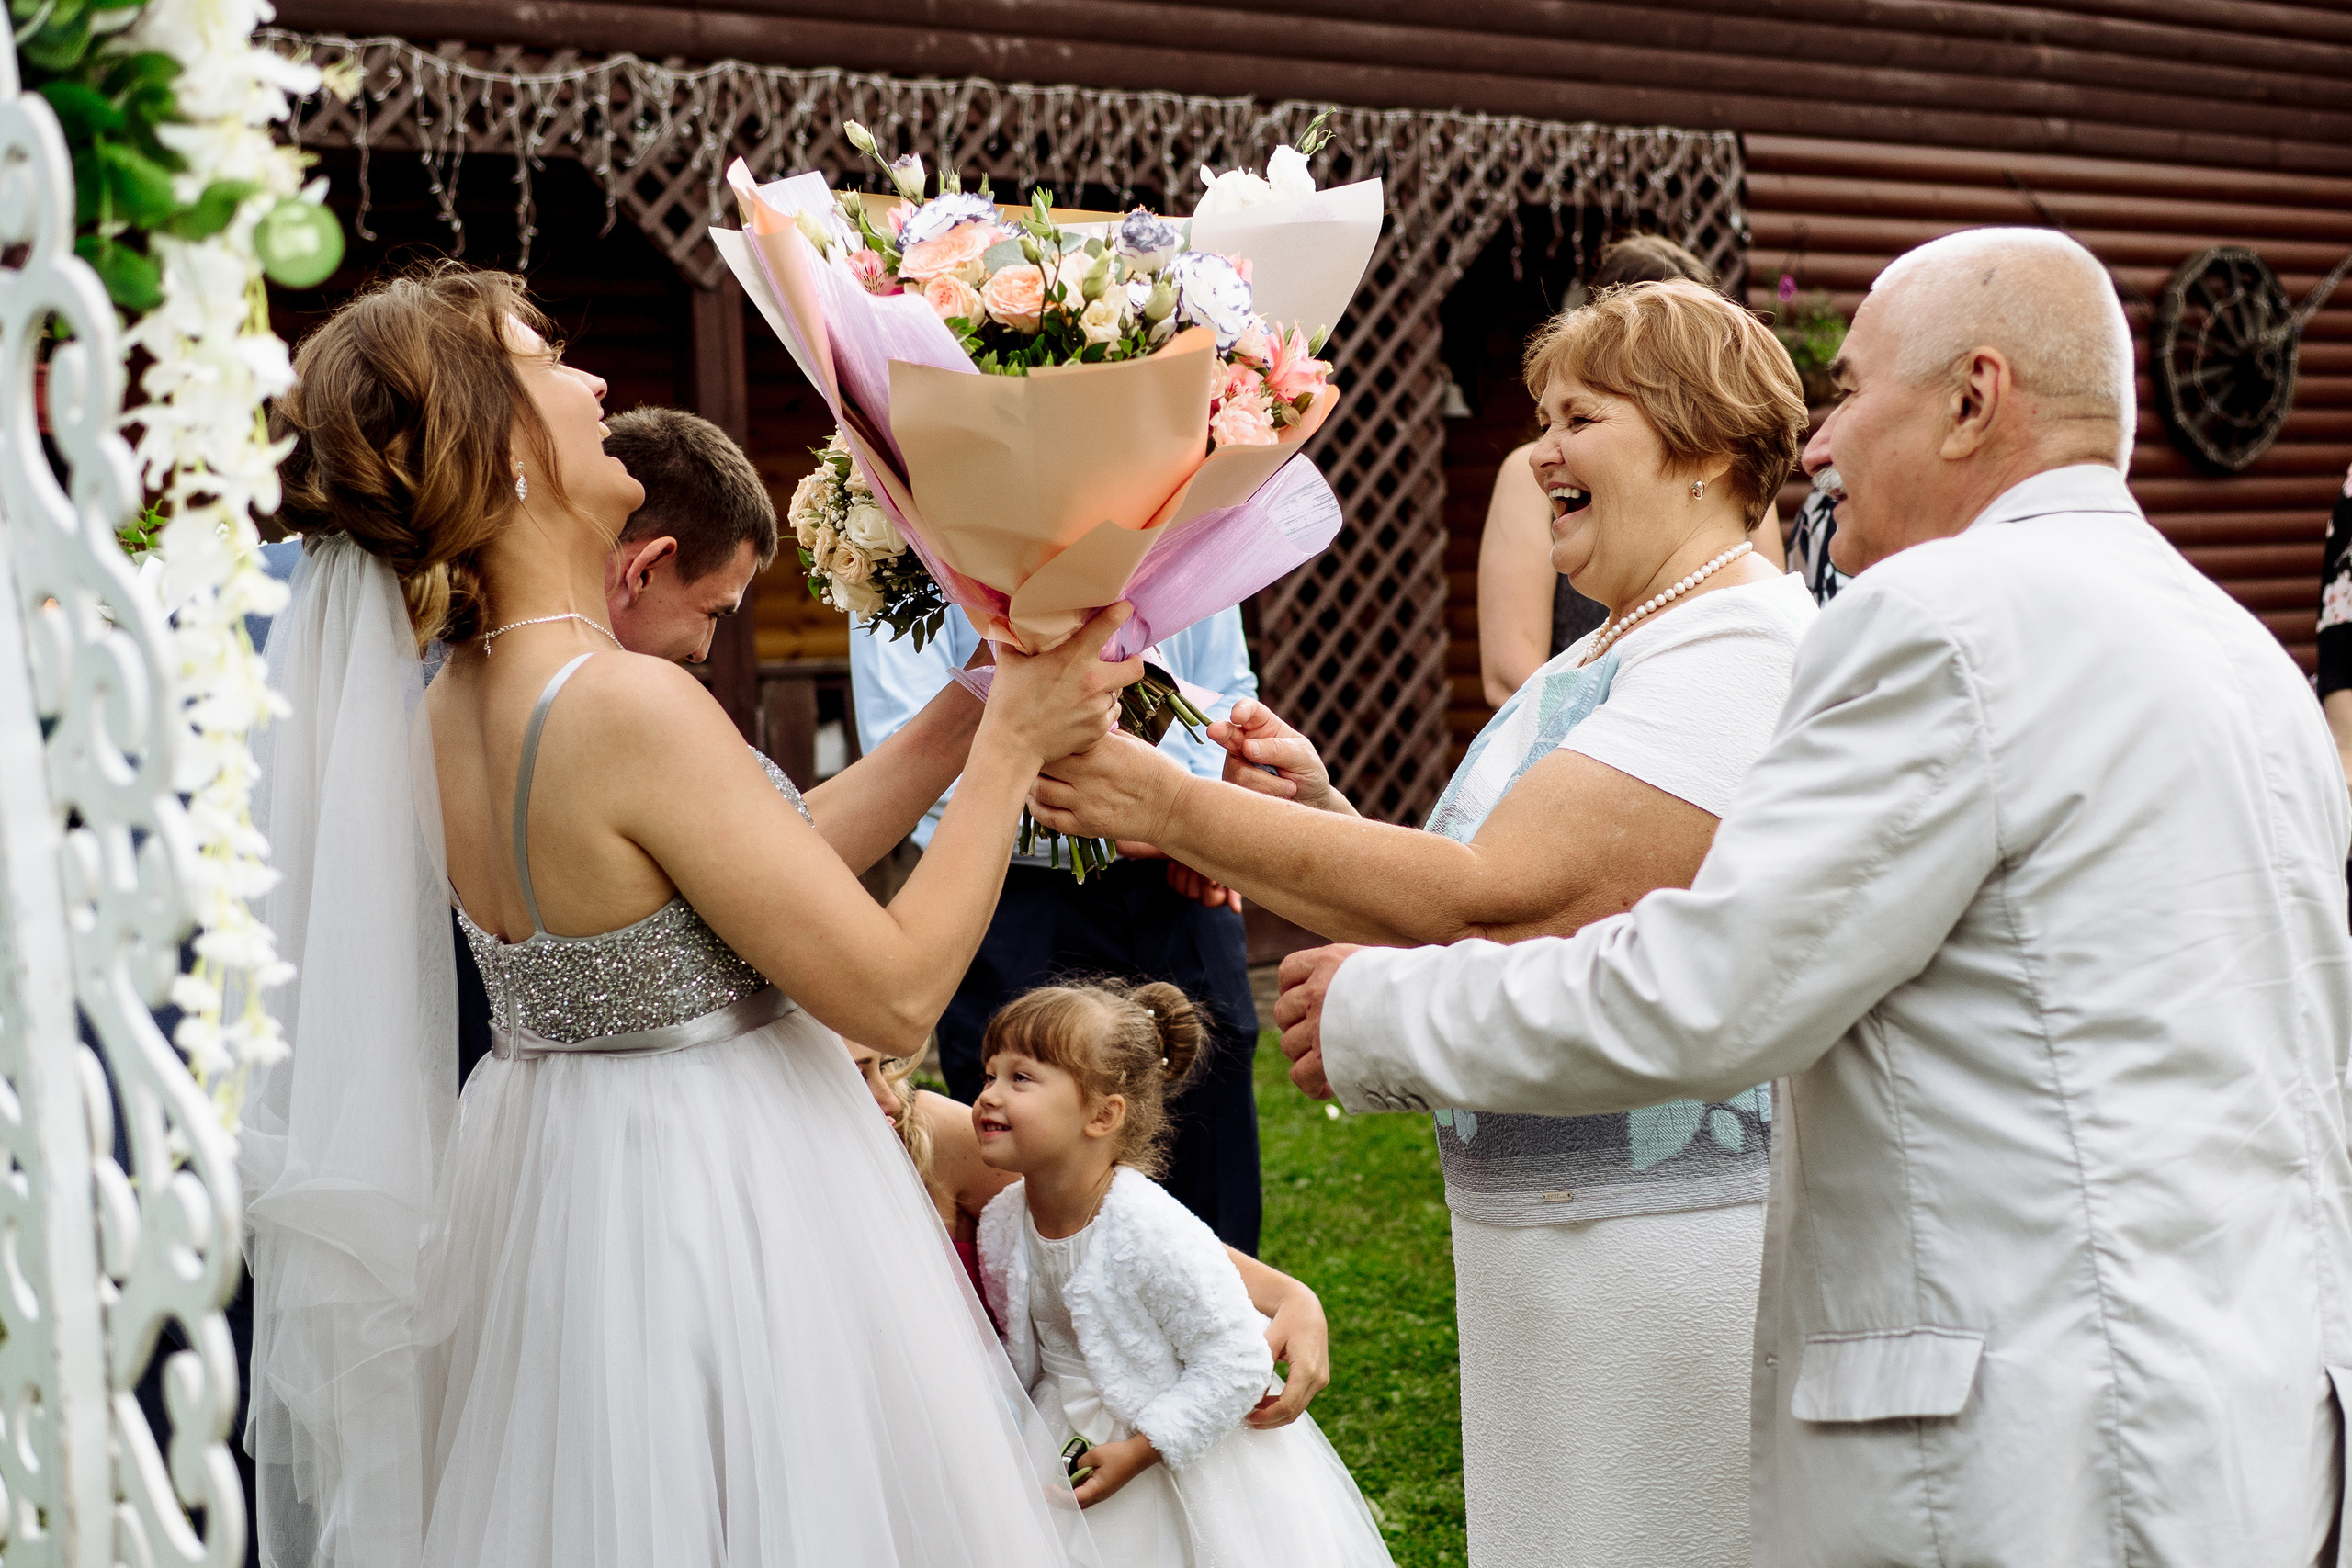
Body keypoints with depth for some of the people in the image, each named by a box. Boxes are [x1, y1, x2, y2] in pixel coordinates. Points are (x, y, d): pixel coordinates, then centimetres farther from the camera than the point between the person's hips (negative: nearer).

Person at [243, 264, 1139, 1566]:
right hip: (721, 1205, -9)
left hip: (555, 1186, 9)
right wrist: (1011, 743, -12)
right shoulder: (631, 708, -26)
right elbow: (898, 990, -21)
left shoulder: (451, 709, 2)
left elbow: (780, 859, 9)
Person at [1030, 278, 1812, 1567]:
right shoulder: (1595, 659, 15)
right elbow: (1487, 926, 15)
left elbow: (1493, 904, -24)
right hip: (1544, 1235, 9)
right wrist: (1326, 817, -1)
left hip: (1670, 1253, -9)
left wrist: (1170, 806, -21)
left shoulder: (1745, 647, -16)